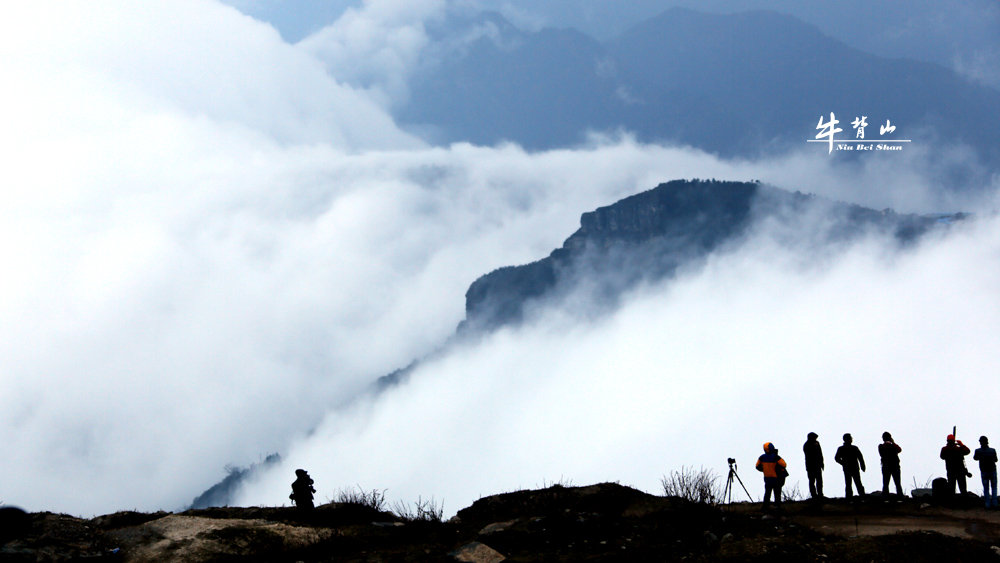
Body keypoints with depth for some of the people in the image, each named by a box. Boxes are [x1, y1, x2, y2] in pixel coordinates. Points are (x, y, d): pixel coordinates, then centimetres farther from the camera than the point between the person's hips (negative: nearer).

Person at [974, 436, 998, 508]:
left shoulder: (978, 451, -15)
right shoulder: (992, 450, -13)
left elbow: (975, 458, 6)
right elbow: (995, 460, 4)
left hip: (984, 472, 0)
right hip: (993, 471, 0)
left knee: (986, 488, 8)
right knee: (994, 488, 11)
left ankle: (988, 504, 4)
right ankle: (994, 504, 5)